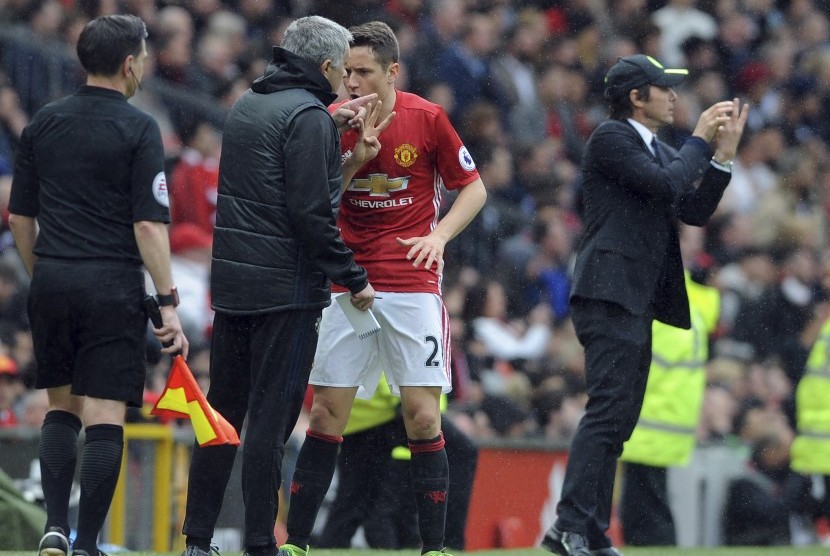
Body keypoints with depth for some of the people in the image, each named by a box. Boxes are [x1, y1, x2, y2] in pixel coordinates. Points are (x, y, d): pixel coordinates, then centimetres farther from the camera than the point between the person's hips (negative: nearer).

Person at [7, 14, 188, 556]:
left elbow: (20, 216, 11)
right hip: (112, 287, -5)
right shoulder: (138, 128, -8)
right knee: (105, 420, -2)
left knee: (61, 409, 17)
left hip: (51, 284, 5)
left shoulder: (44, 123, 8)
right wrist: (169, 305, -11)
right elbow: (149, 225, -13)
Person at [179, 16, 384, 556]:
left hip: (231, 283, 8)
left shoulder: (248, 105, 12)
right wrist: (355, 279, -11)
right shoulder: (307, 116, -13)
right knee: (271, 419, -3)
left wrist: (334, 127, 26)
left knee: (223, 411, 12)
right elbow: (312, 213, -18)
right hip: (288, 288, -8)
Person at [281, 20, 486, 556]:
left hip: (412, 284, -2)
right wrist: (355, 149, -19)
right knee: (327, 412, 1)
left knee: (422, 413, -5)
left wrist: (439, 234, -11)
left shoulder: (427, 119, -4)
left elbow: (473, 187, 6)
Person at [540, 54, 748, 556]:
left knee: (619, 420, 8)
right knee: (608, 409, -18)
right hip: (609, 294, -10)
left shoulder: (661, 151, 22)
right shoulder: (611, 139, -6)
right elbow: (666, 186, -17)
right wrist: (701, 140, -4)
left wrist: (724, 152, 6)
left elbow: (695, 210, 13)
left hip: (638, 303, 10)